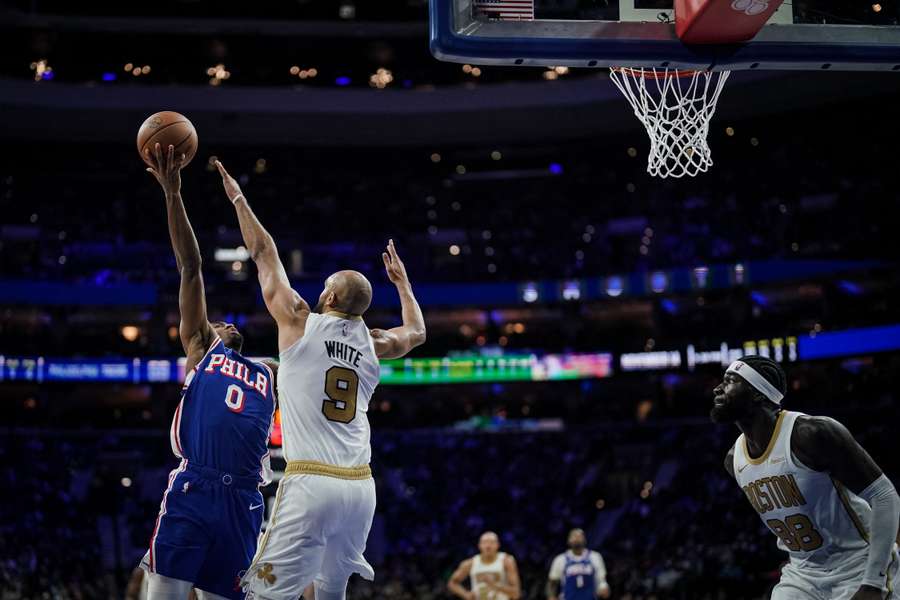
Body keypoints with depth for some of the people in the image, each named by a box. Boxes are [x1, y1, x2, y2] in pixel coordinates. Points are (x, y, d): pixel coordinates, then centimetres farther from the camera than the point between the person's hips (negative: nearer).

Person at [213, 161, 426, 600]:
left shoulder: (300, 323, 1)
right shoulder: (372, 344, 13)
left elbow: (264, 253, 13)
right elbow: (417, 332, 36)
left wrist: (238, 199, 24)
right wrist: (402, 282, 49)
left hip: (310, 483, -5)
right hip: (361, 487, 6)